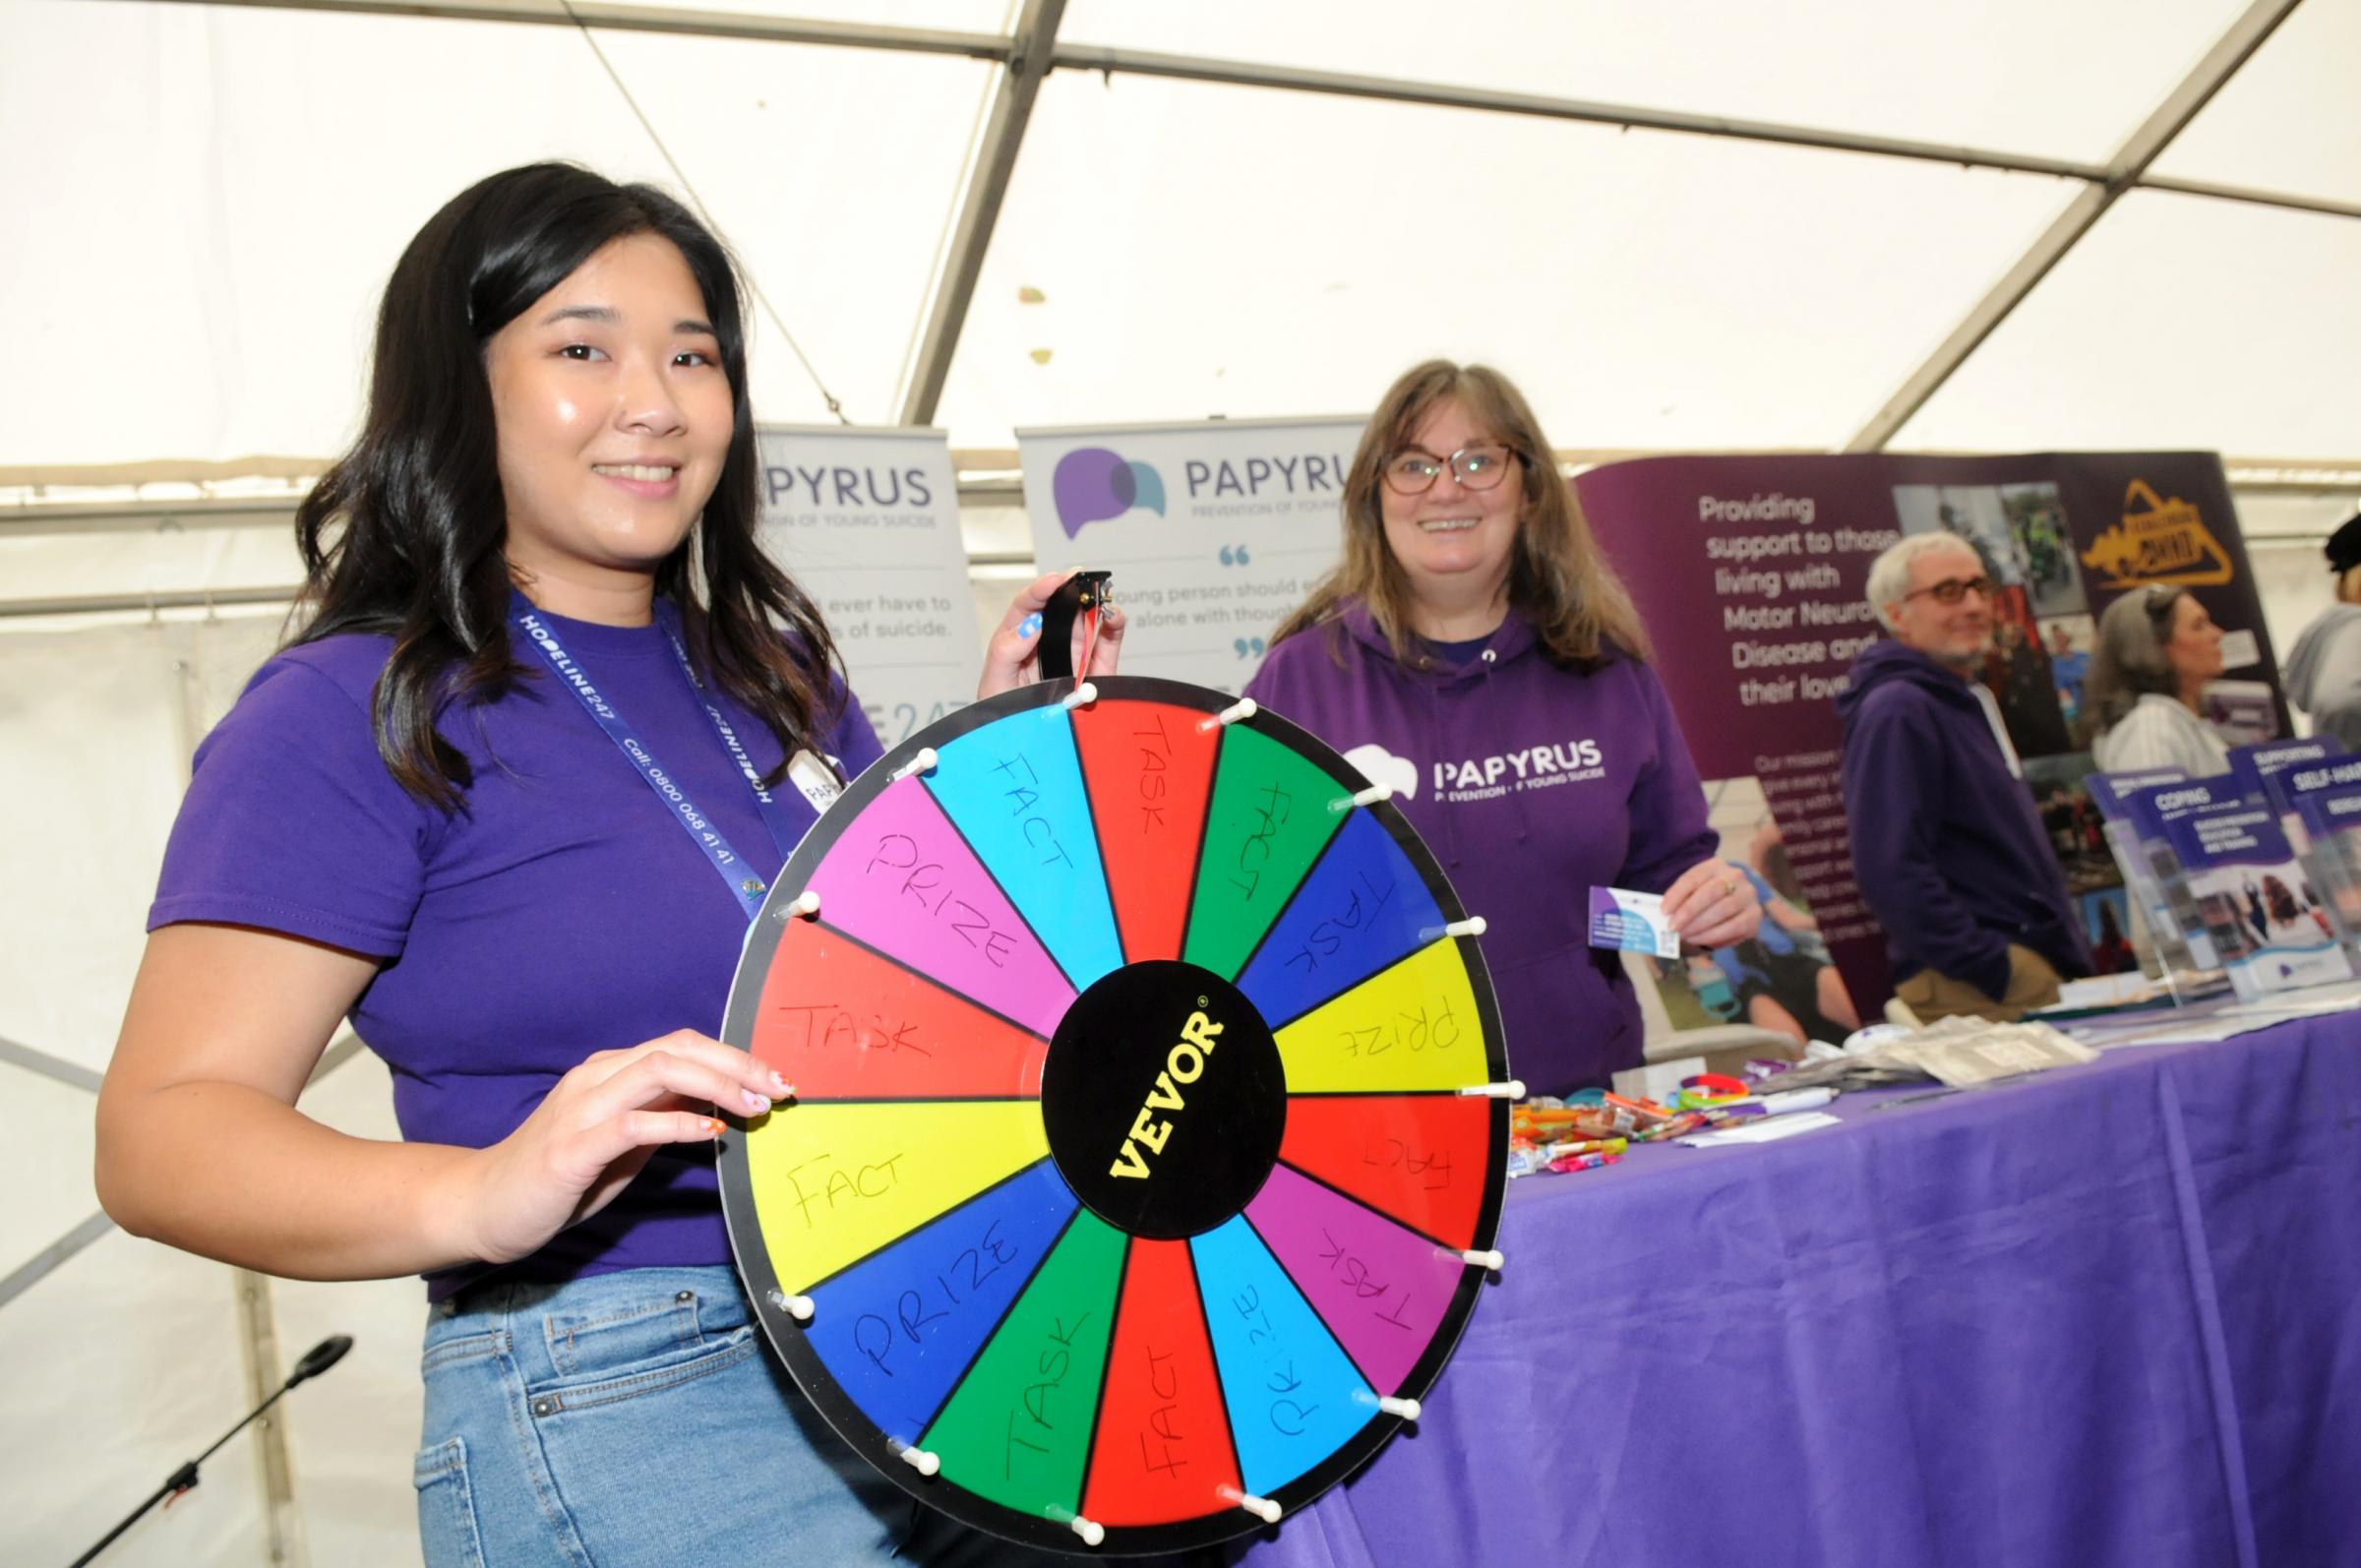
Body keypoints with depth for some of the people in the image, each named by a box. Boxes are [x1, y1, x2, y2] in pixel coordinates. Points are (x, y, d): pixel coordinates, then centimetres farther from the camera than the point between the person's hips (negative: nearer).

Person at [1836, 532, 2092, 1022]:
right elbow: (1889, 870, -22)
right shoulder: (1897, 711, -13)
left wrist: (2069, 959, 16)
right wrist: (1997, 968, -20)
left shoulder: (1966, 702, 17)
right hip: (1973, 997, -9)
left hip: (2040, 972, 9)